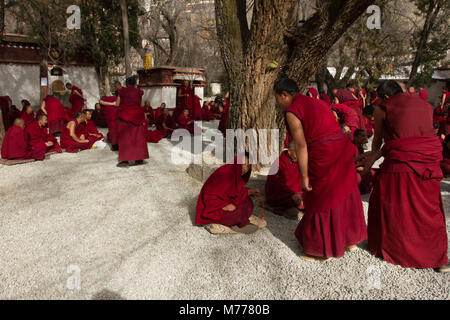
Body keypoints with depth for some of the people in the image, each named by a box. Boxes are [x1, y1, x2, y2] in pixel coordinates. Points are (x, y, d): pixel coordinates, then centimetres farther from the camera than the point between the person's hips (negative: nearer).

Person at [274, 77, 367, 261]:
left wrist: (304, 176, -12)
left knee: (321, 202, 7)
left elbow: (301, 145, -15)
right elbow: (332, 130, 17)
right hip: (343, 151, 8)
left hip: (323, 157, -8)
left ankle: (323, 251, 22)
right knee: (344, 197, 20)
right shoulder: (316, 103, 18)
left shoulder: (292, 111, -7)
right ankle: (350, 240, 37)